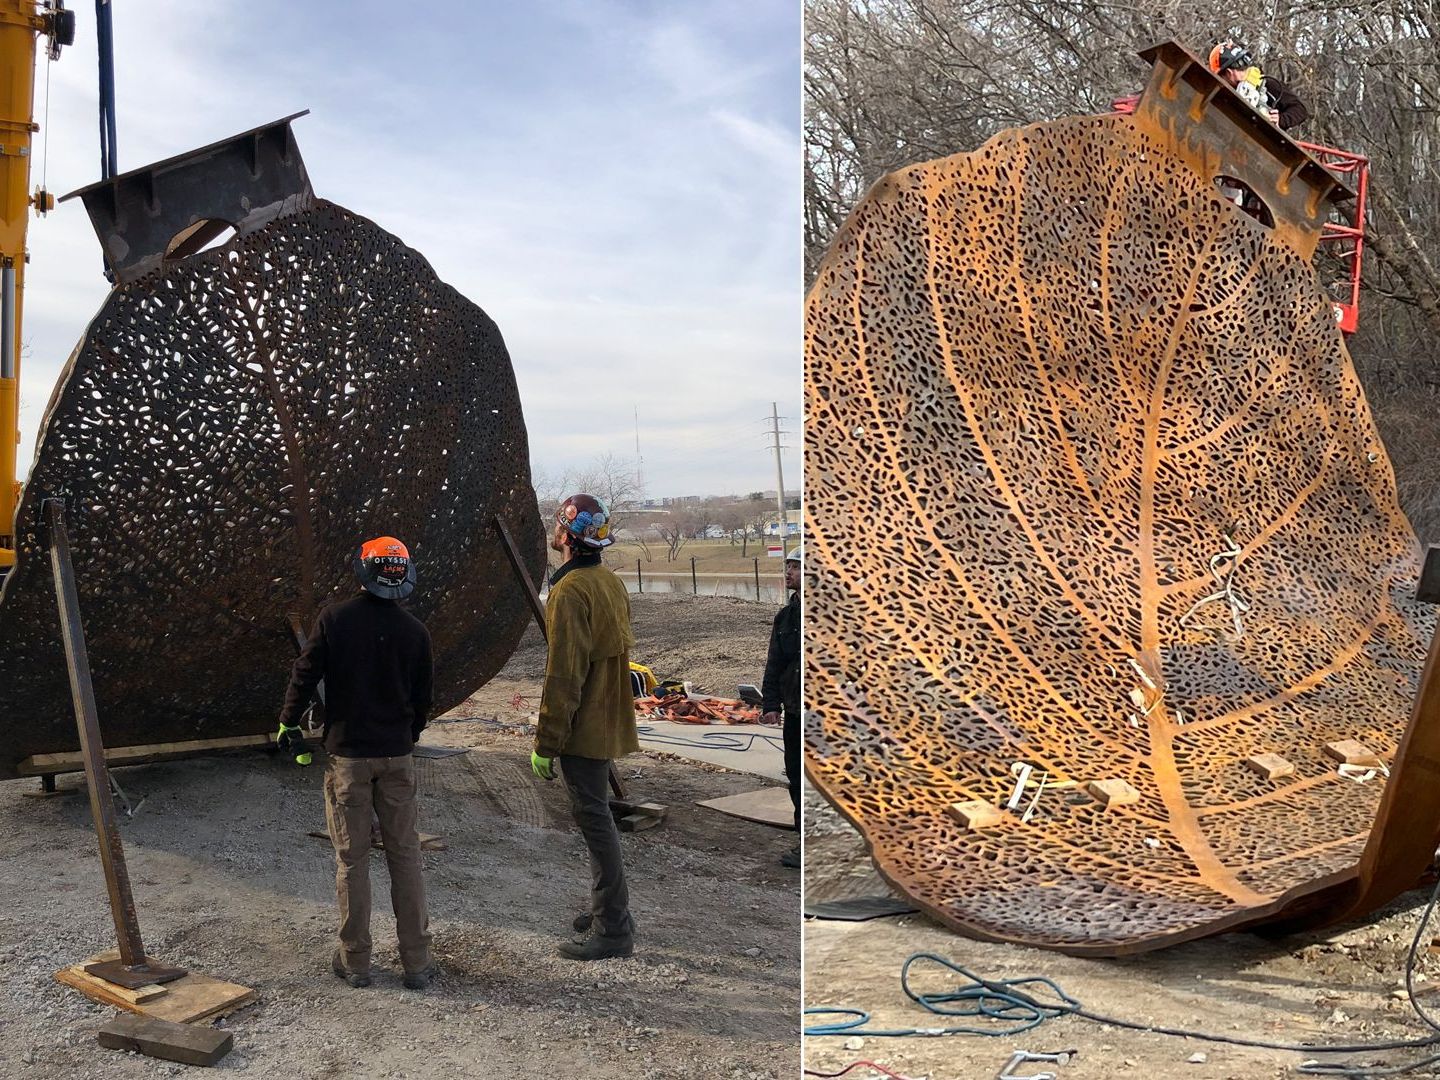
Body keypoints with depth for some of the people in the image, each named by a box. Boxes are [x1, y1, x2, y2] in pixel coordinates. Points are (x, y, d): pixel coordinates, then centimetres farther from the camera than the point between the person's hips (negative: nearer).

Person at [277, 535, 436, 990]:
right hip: (396, 756, 2)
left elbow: (304, 676, -3)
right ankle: (417, 961, 13)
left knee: (352, 859, 8)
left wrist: (288, 722, 14)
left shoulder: (334, 619, -8)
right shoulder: (414, 631, -2)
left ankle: (355, 961, 16)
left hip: (346, 753, -1)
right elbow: (423, 697, 6)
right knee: (405, 856, 8)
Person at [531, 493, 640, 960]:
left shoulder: (570, 590, -19)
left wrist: (545, 743, -16)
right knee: (598, 815, 19)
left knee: (594, 819, -2)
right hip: (608, 723, 10)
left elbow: (563, 676, -22)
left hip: (583, 727, -9)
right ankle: (611, 909, 31)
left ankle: (613, 930, 5)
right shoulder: (611, 582, 10)